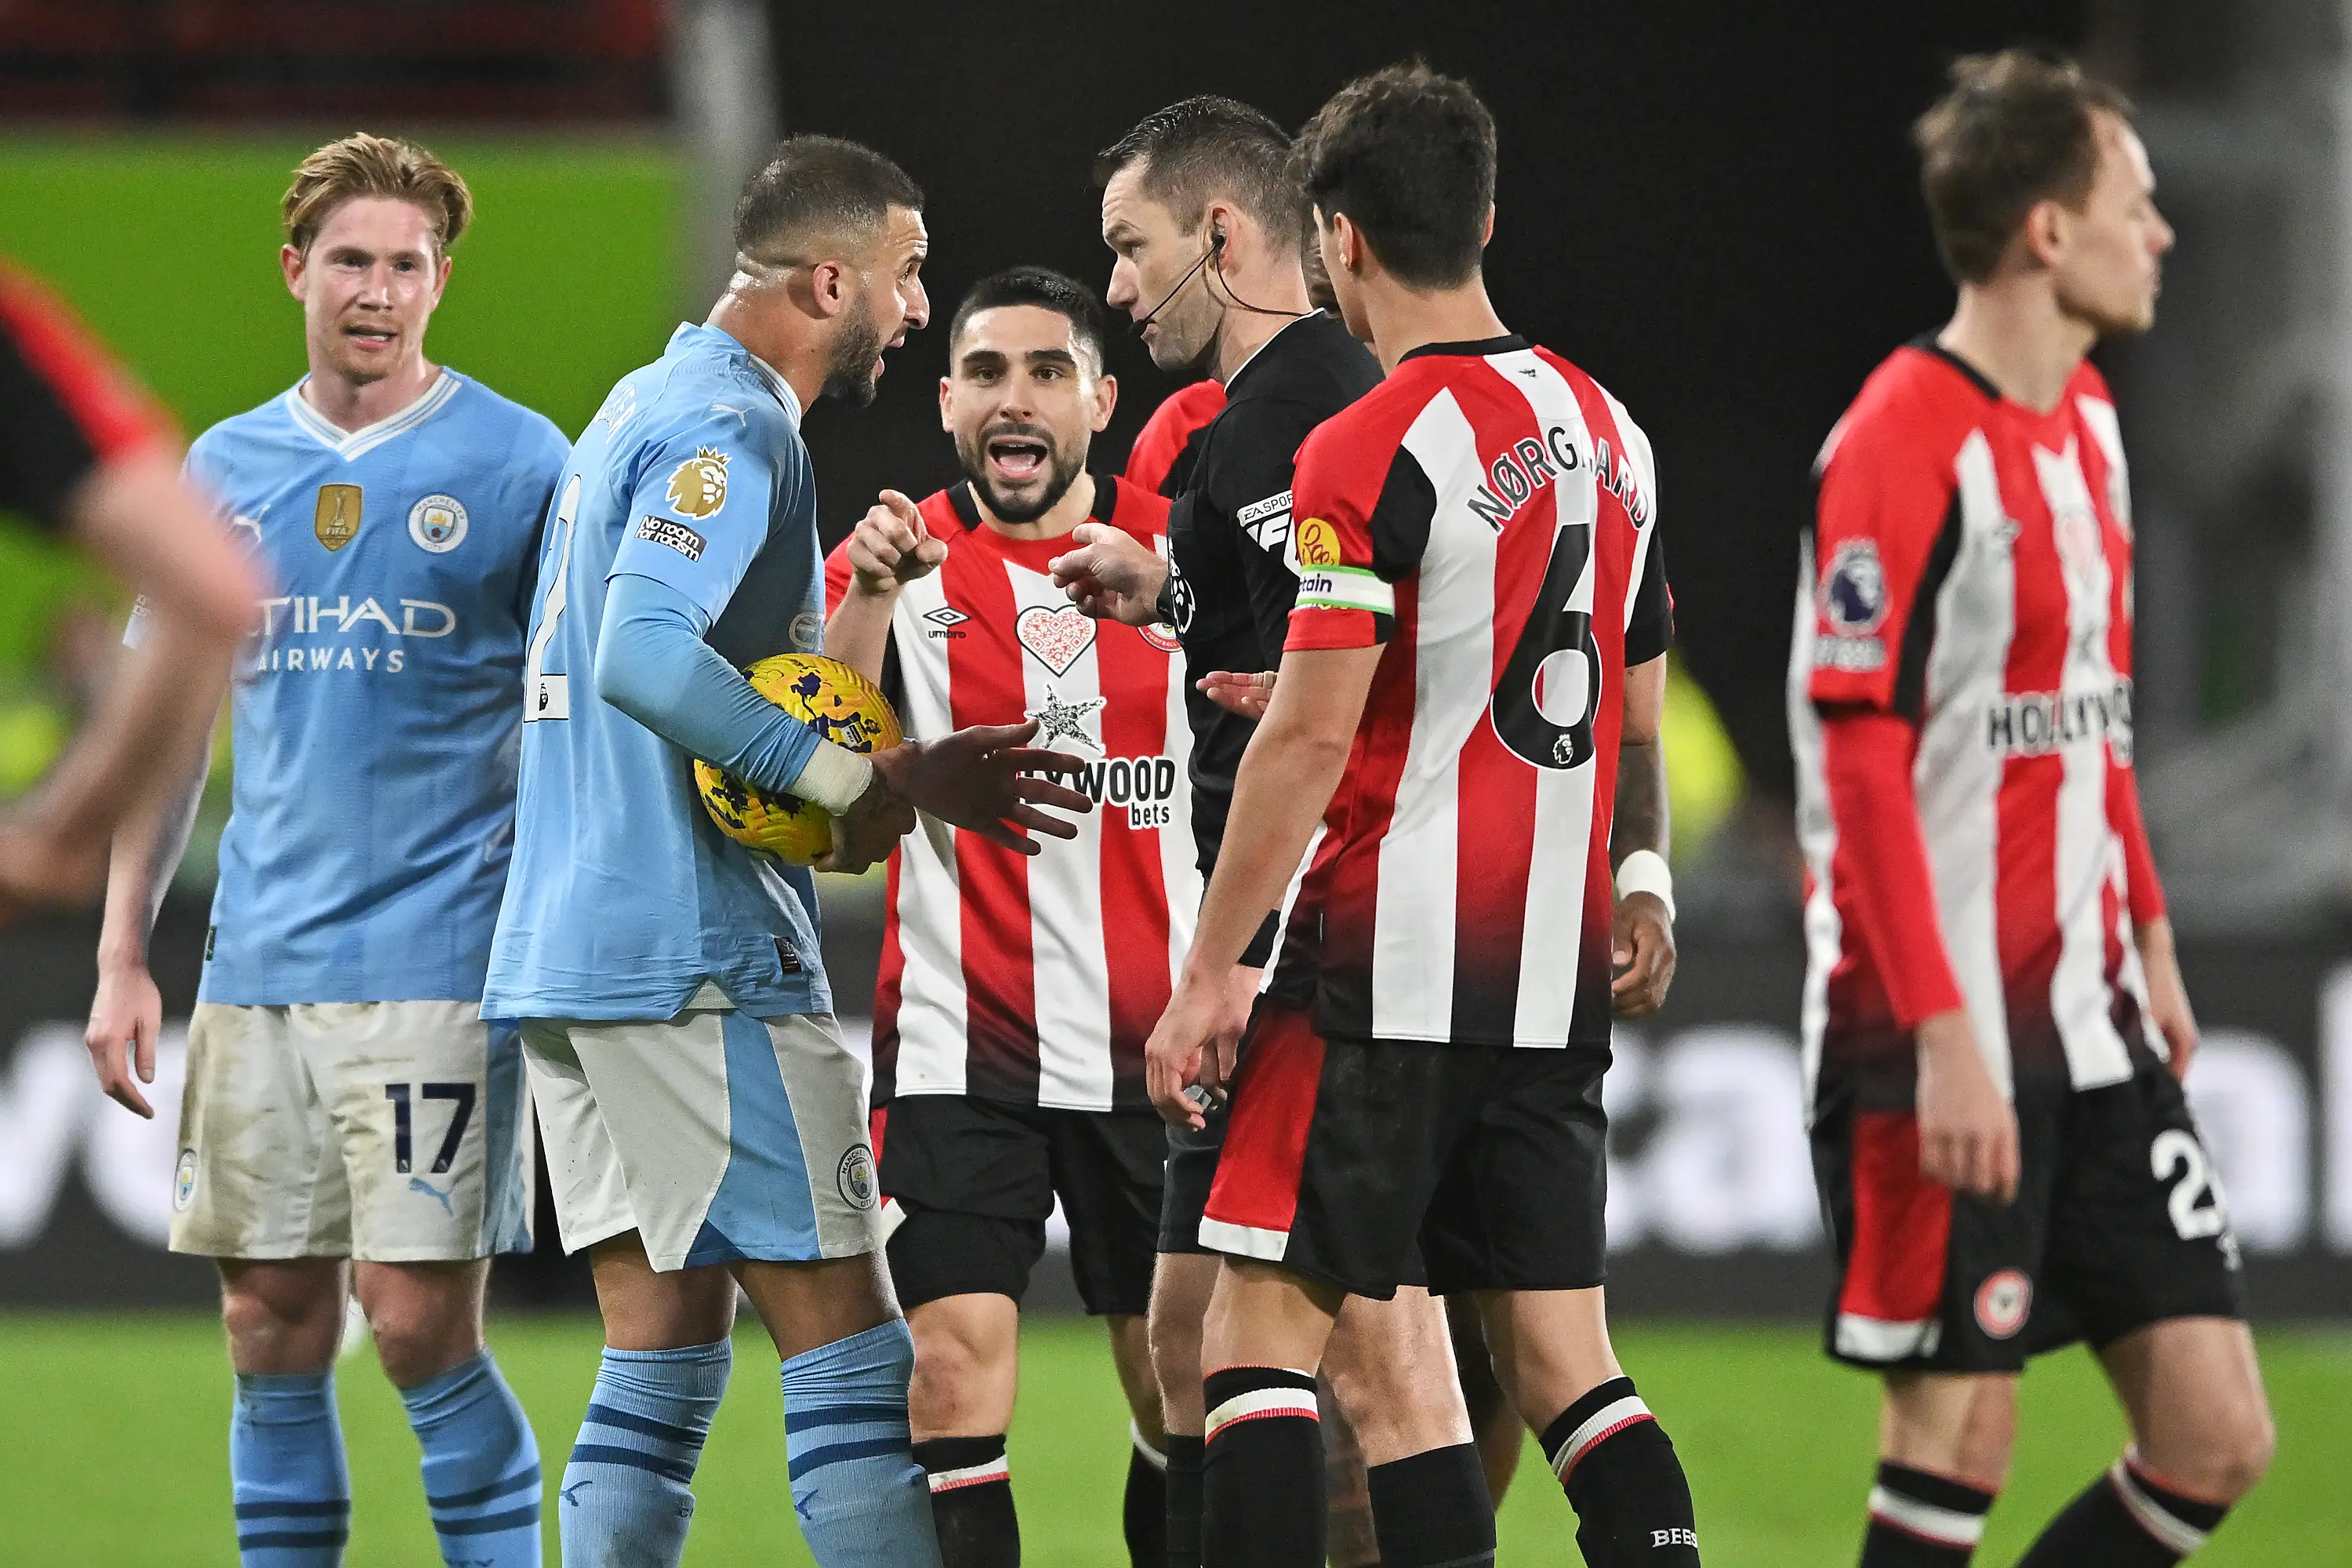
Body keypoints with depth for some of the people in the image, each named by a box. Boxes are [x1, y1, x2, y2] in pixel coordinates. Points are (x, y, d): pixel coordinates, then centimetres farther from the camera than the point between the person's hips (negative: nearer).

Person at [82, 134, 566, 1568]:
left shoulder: (515, 464, -1)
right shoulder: (226, 470, 12)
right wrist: (122, 955, 10)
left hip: (440, 959, -4)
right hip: (261, 957, 4)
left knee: (420, 1323, -10)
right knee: (274, 1329, 4)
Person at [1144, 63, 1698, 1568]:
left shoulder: (1374, 451, -12)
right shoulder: (1608, 429, 11)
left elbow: (1312, 736, -15)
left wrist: (1207, 975, -11)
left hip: (1392, 969, -7)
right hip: (1557, 974, 7)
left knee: (1262, 1324, -3)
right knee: (1560, 1353, 8)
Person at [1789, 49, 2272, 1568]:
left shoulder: (2088, 417, 13)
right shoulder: (1903, 443, -13)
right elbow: (1857, 759, -17)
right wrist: (1943, 1032, -21)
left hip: (2092, 1027, 8)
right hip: (1945, 1041, -8)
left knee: (2218, 1438, 2)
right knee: (1960, 1435, -6)